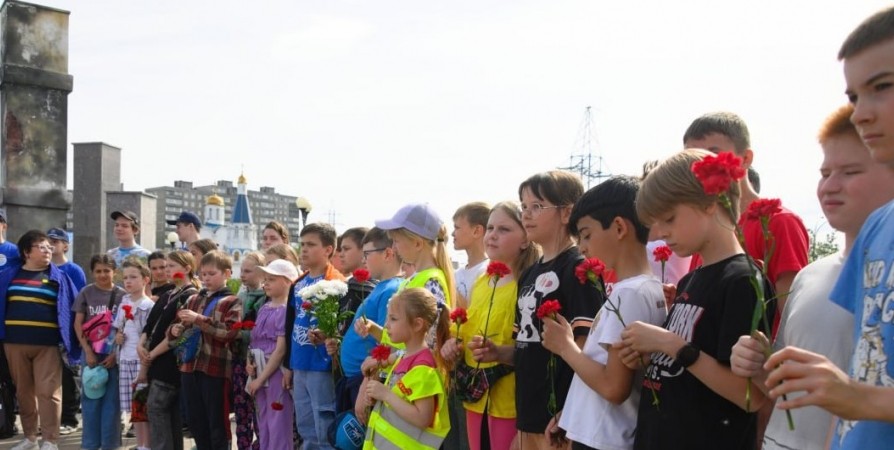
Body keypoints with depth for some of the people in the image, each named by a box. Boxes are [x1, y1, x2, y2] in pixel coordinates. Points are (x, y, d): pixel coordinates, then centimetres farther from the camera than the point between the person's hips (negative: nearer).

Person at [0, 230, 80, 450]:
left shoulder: (58, 278, 5)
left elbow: (71, 308, 4)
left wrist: (66, 343, -2)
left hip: (47, 343, -2)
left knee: (48, 391, -6)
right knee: (23, 391, 10)